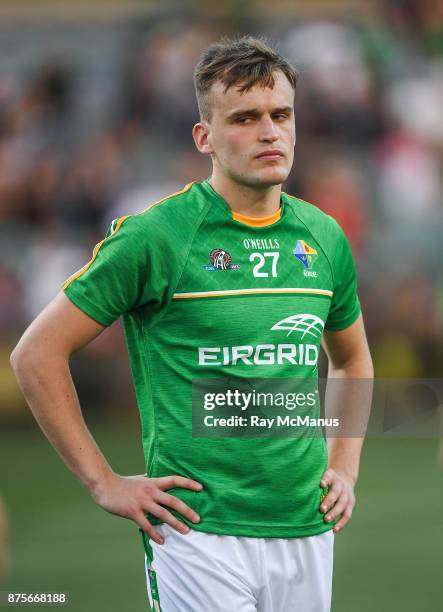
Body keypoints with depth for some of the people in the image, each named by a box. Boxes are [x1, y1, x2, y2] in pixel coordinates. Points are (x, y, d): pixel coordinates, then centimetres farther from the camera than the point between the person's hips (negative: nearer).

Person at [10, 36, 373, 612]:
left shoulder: (324, 237, 9)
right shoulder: (155, 236, -7)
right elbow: (37, 353, -3)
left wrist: (344, 471, 15)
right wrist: (104, 483, -4)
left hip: (306, 534, 5)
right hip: (201, 535, -5)